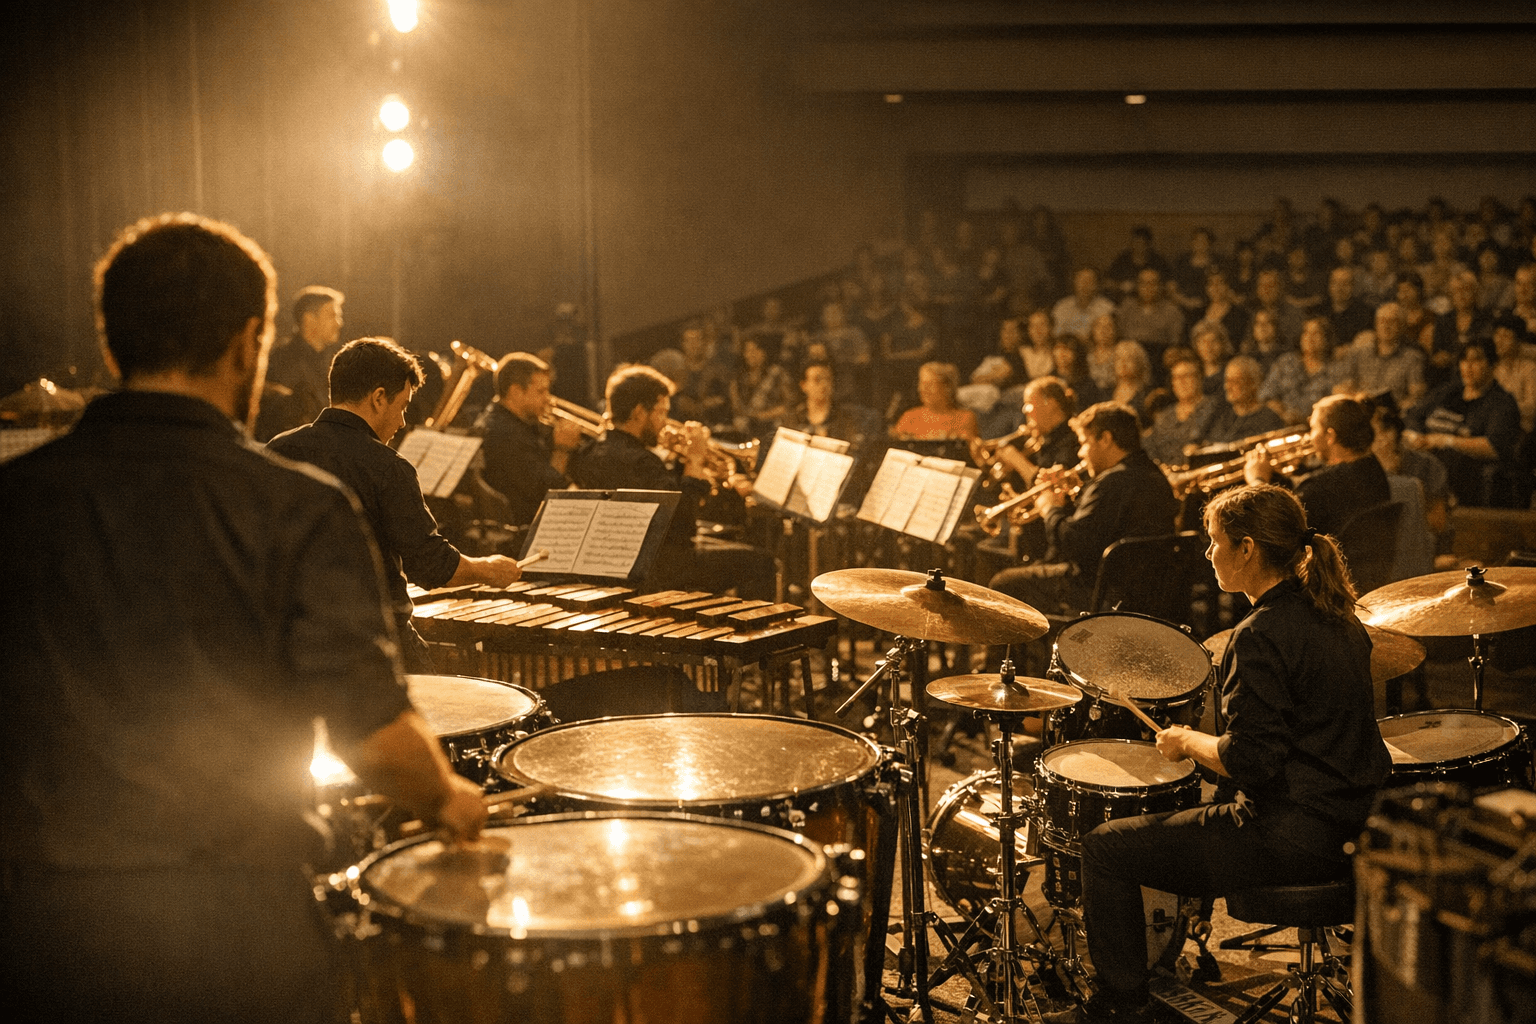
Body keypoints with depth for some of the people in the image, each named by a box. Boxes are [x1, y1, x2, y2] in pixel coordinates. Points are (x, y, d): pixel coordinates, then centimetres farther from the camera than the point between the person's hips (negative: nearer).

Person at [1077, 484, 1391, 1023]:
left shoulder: (1261, 636, -20)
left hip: (1294, 837, -10)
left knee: (1106, 847, 1)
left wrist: (1188, 742, -5)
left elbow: (1249, 761, -24)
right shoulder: (1335, 616, 8)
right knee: (1178, 817, 34)